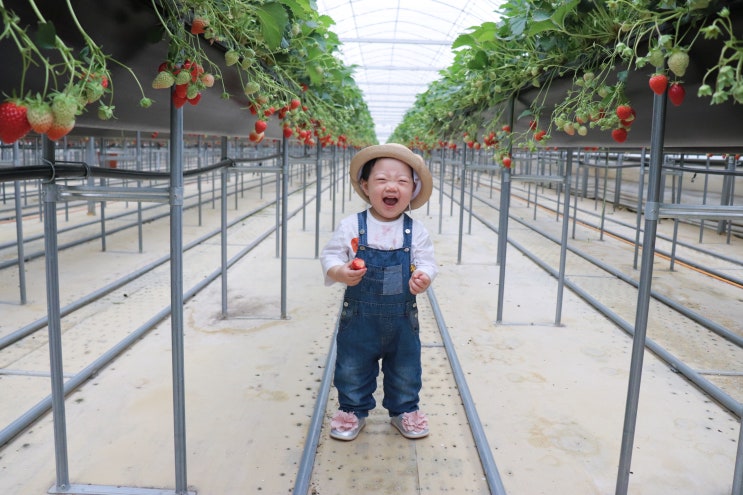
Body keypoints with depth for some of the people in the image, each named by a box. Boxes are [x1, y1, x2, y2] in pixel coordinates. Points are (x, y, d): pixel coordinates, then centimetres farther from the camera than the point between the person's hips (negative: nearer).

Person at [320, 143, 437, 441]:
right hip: (359, 316, -1)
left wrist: (424, 277, -27)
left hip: (402, 317, 1)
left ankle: (404, 410, 41)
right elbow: (330, 256, -7)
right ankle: (353, 410, 37)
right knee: (352, 369, 13)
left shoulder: (416, 231, -6)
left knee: (405, 372, 17)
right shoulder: (351, 226, -10)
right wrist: (341, 272, -27)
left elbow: (427, 262, -4)